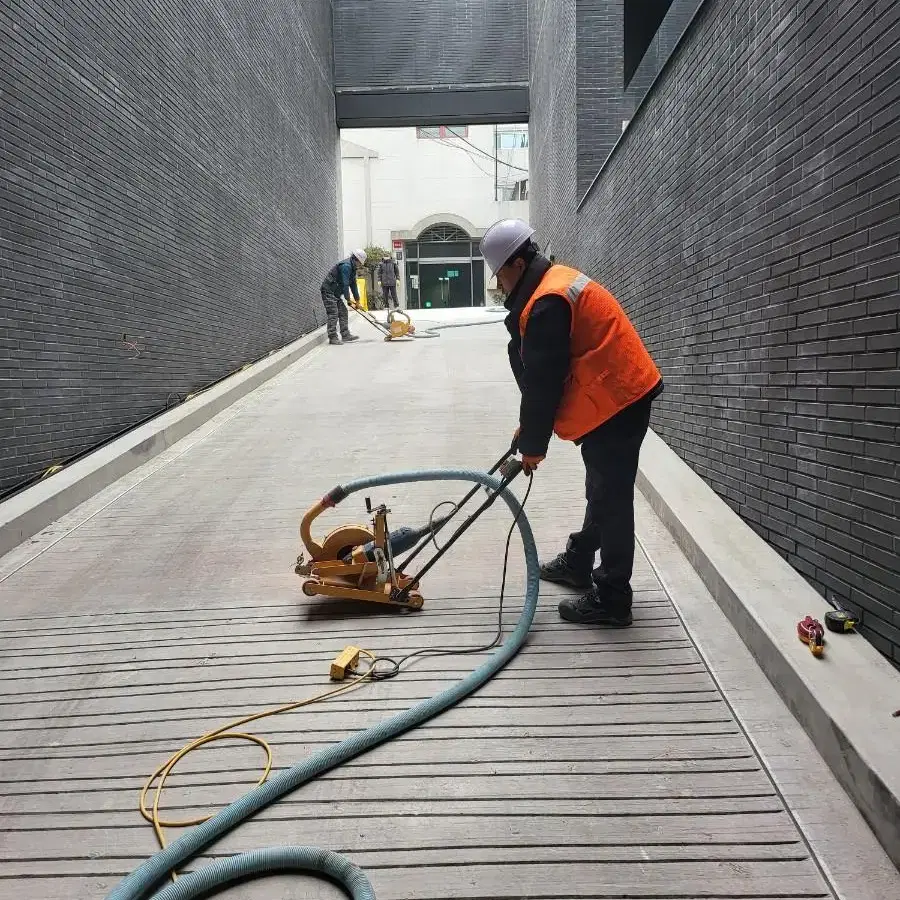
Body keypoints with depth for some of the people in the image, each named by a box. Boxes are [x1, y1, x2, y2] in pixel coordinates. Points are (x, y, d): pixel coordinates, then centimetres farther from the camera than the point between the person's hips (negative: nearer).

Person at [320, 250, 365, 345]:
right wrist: (348, 299, -15)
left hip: (335, 293, 11)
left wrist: (357, 300, 17)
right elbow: (345, 284, -22)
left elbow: (353, 284, 18)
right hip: (328, 291, -11)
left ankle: (345, 335, 12)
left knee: (343, 312, 9)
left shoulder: (352, 268, 14)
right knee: (333, 314, -11)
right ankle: (333, 338, -10)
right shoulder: (346, 266, -19)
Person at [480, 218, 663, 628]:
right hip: (619, 395, 11)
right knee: (602, 490, 21)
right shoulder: (554, 284, 15)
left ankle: (611, 600, 4)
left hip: (615, 402, -11)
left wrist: (532, 445, -9)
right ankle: (578, 562, 39)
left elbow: (542, 382, -18)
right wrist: (529, 427, 18)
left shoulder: (547, 303, -20)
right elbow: (538, 375, 17)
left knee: (610, 498, -5)